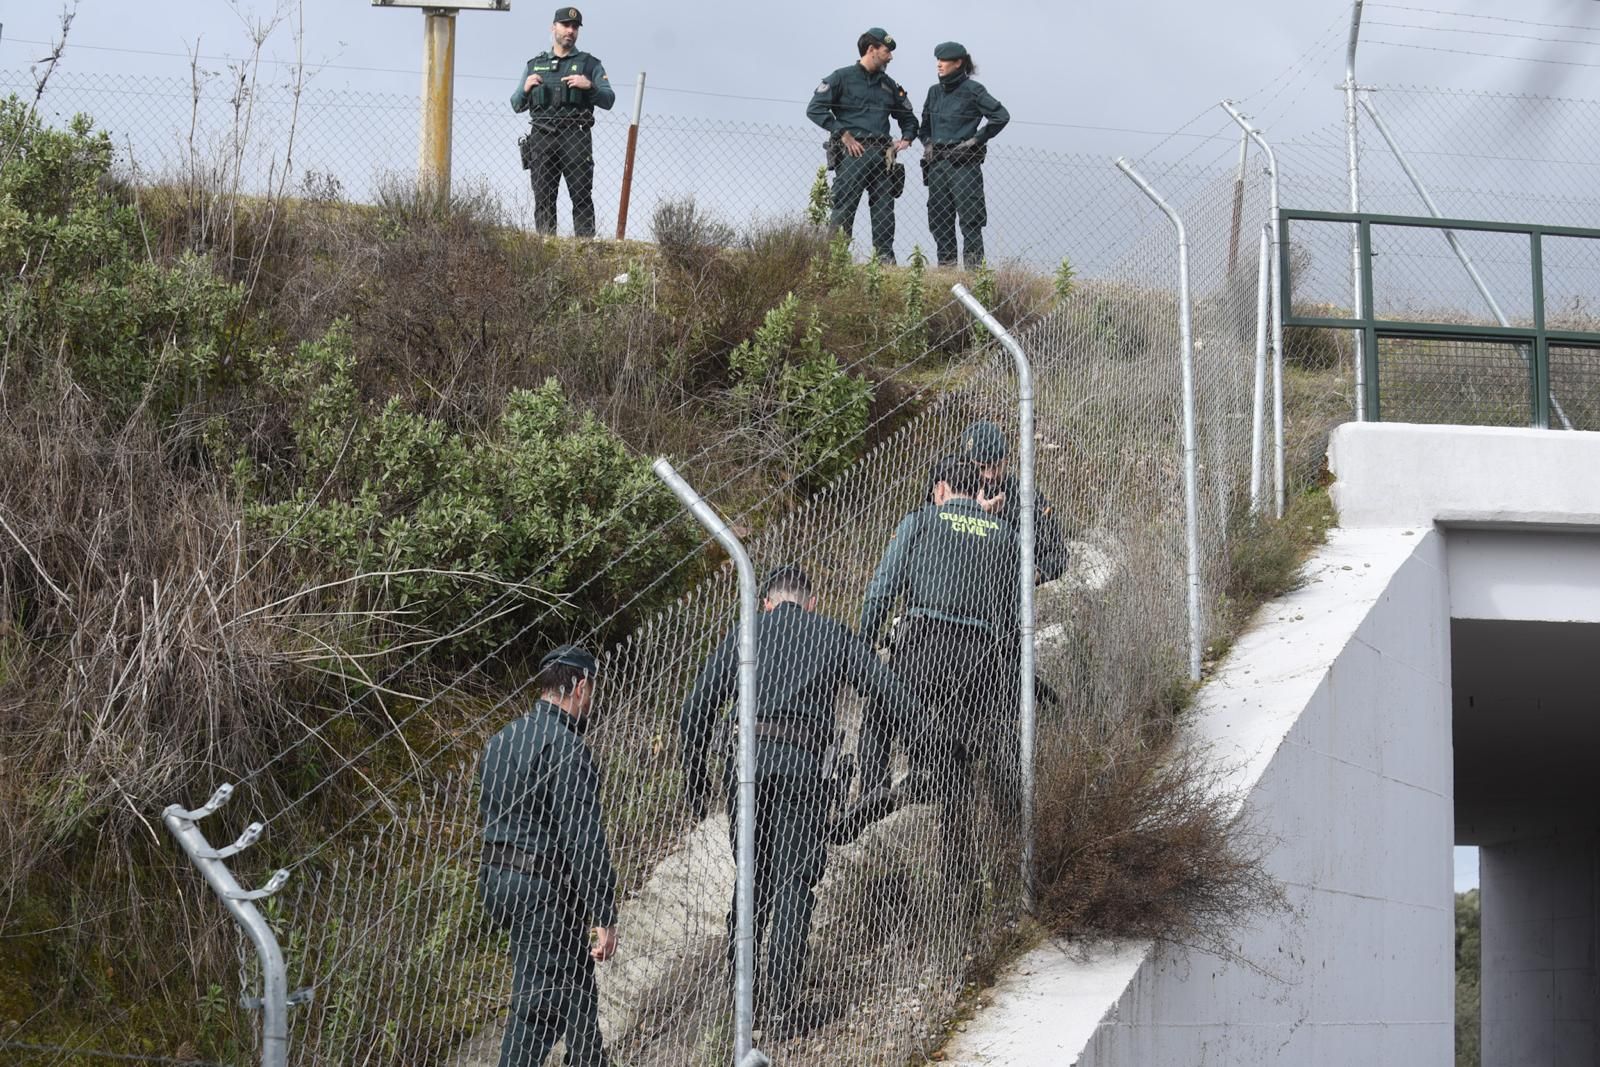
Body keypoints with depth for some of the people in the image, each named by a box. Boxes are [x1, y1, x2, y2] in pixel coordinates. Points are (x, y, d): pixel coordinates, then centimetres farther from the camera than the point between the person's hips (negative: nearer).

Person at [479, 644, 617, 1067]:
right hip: (544, 889, -9)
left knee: (577, 992, 20)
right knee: (538, 1006, -7)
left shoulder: (500, 742, 12)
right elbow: (584, 839, -19)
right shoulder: (565, 747, -16)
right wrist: (605, 917, -17)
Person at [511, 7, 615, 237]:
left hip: (575, 138, -2)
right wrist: (525, 89, 0)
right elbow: (516, 105, 20)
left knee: (582, 197, -9)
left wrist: (589, 87, -11)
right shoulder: (535, 65, 21)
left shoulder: (589, 64, 14)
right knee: (543, 199, -2)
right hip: (541, 139, 2)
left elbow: (608, 100, 6)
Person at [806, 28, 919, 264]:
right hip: (852, 154, -5)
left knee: (884, 213, 0)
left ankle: (885, 260, 1)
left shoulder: (889, 85, 22)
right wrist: (843, 134, -10)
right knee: (843, 209, -11)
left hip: (881, 155, 5)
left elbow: (908, 118, 34)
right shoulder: (843, 78, 5)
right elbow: (815, 109, -4)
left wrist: (906, 138, 12)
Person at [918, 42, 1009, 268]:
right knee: (939, 220, 6)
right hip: (936, 163, 7)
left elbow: (1001, 116, -9)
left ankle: (974, 266, -10)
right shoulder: (935, 92, 13)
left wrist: (977, 139, -8)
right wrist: (927, 142, 11)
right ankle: (945, 266, 11)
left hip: (963, 163, -7)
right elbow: (924, 124, 29)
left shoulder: (972, 90, -5)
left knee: (970, 219, -9)